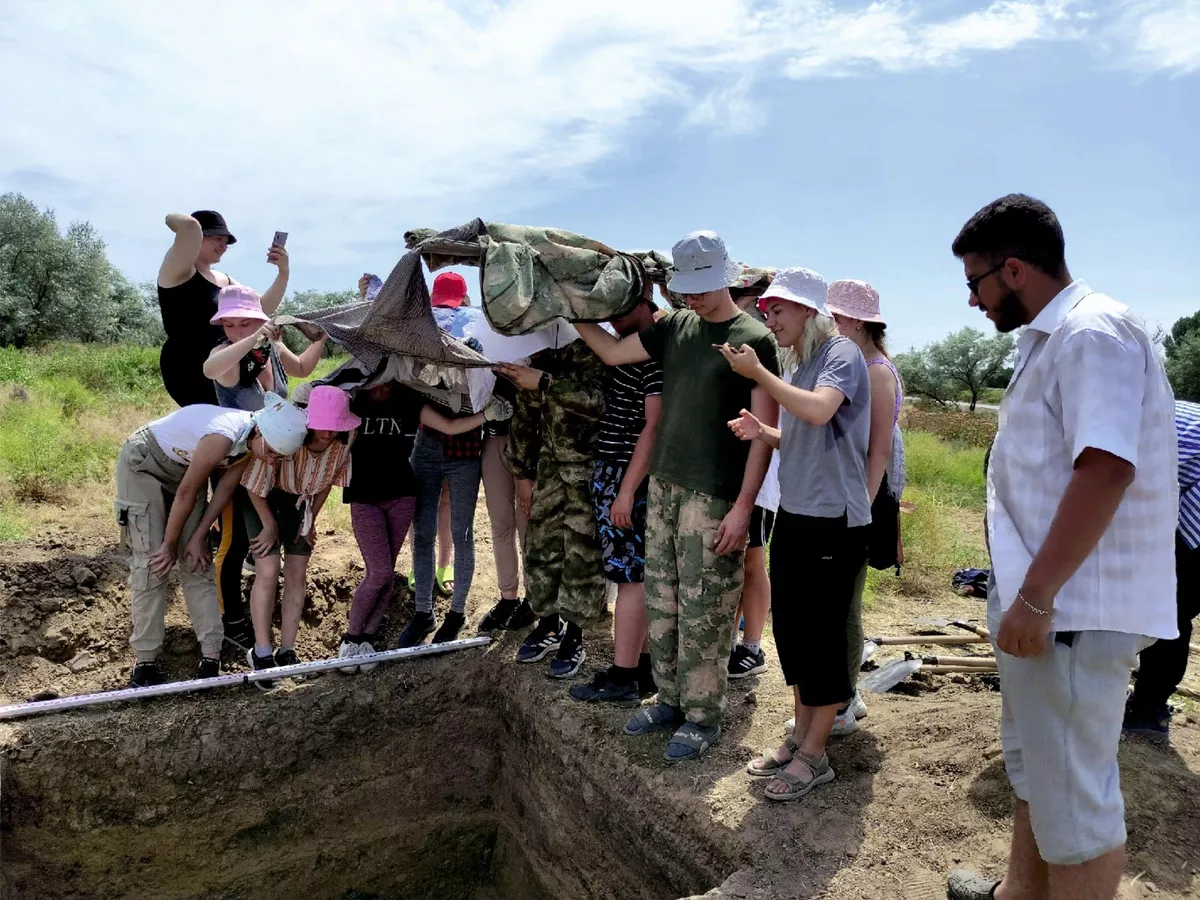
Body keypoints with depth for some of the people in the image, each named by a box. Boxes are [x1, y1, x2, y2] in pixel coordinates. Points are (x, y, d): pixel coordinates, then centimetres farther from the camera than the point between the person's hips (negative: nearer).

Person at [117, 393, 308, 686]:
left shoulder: (251, 440, -16)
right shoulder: (224, 436, -38)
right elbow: (186, 492, -26)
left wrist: (196, 539, -10)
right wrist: (170, 544, -13)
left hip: (184, 467, 7)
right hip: (142, 464, -7)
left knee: (196, 563, 0)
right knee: (151, 563, -10)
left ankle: (211, 655, 1)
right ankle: (145, 661, -2)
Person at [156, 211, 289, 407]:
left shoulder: (224, 280, 18)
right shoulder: (178, 270, -5)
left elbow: (263, 308, 13)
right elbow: (191, 225, -23)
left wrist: (283, 273, 1)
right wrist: (172, 219, -1)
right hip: (186, 369, -9)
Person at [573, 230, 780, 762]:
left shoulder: (755, 339, -7)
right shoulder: (674, 327, 10)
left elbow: (764, 431, -10)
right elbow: (613, 353, 19)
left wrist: (743, 505, -15)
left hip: (715, 497, -6)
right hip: (664, 484, 6)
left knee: (702, 612, 0)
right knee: (661, 603, 12)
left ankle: (702, 717, 16)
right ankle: (671, 699, 27)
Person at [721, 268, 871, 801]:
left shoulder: (841, 354, -9)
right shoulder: (799, 367, 15)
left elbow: (819, 411, -29)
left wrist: (757, 373, -20)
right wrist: (762, 432, 2)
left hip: (834, 518, -8)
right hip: (793, 514, 8)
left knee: (822, 635, 0)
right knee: (791, 628, 13)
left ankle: (814, 755, 14)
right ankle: (800, 734, 28)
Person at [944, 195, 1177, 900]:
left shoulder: (1093, 333, -17)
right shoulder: (1051, 339, 15)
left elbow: (1106, 470, -28)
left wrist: (1035, 597, -25)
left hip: (1074, 610, -11)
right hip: (1043, 600, 11)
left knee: (1074, 796, 2)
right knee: (1034, 770, 24)